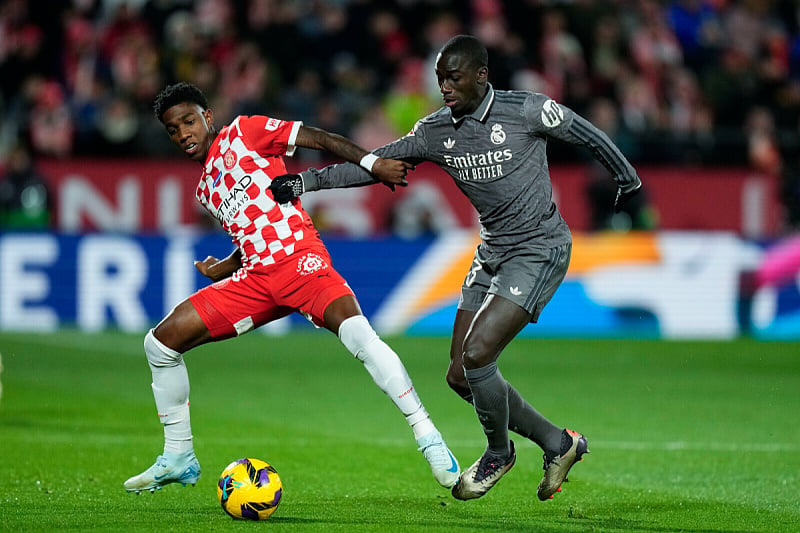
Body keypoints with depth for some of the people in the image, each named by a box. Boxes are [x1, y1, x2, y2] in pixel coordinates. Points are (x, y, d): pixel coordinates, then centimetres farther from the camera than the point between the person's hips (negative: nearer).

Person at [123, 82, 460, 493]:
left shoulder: (242, 132, 6)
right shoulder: (205, 190, 25)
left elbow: (319, 138, -1)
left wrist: (373, 163, -13)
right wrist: (221, 269, 14)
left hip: (299, 257, -7)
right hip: (254, 276, 7)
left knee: (357, 333, -33)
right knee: (161, 341, 0)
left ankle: (428, 439, -28)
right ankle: (178, 458, 12)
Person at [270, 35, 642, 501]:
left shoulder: (526, 110, -15)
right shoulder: (436, 131, 0)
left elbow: (584, 132, 0)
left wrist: (628, 178, 14)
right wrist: (306, 181, -7)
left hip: (540, 250, -7)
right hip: (493, 253, 7)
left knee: (477, 355, -19)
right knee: (461, 375, 3)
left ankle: (499, 454, 7)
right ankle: (558, 444, 18)